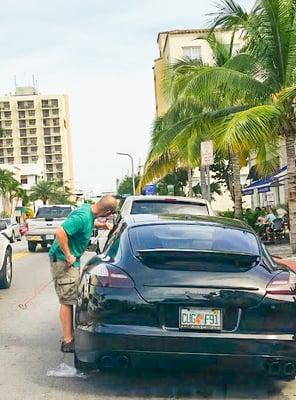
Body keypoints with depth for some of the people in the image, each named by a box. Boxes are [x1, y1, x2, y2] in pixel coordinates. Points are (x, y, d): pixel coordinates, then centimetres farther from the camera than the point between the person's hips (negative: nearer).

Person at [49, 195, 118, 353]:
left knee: (70, 300, 15)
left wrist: (101, 225, 10)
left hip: (71, 260, 10)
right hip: (63, 261, -10)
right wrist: (68, 256, -25)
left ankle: (70, 335, 25)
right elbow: (60, 232, -33)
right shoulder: (83, 216, -26)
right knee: (67, 301, -4)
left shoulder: (89, 210, 3)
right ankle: (68, 342, 3)